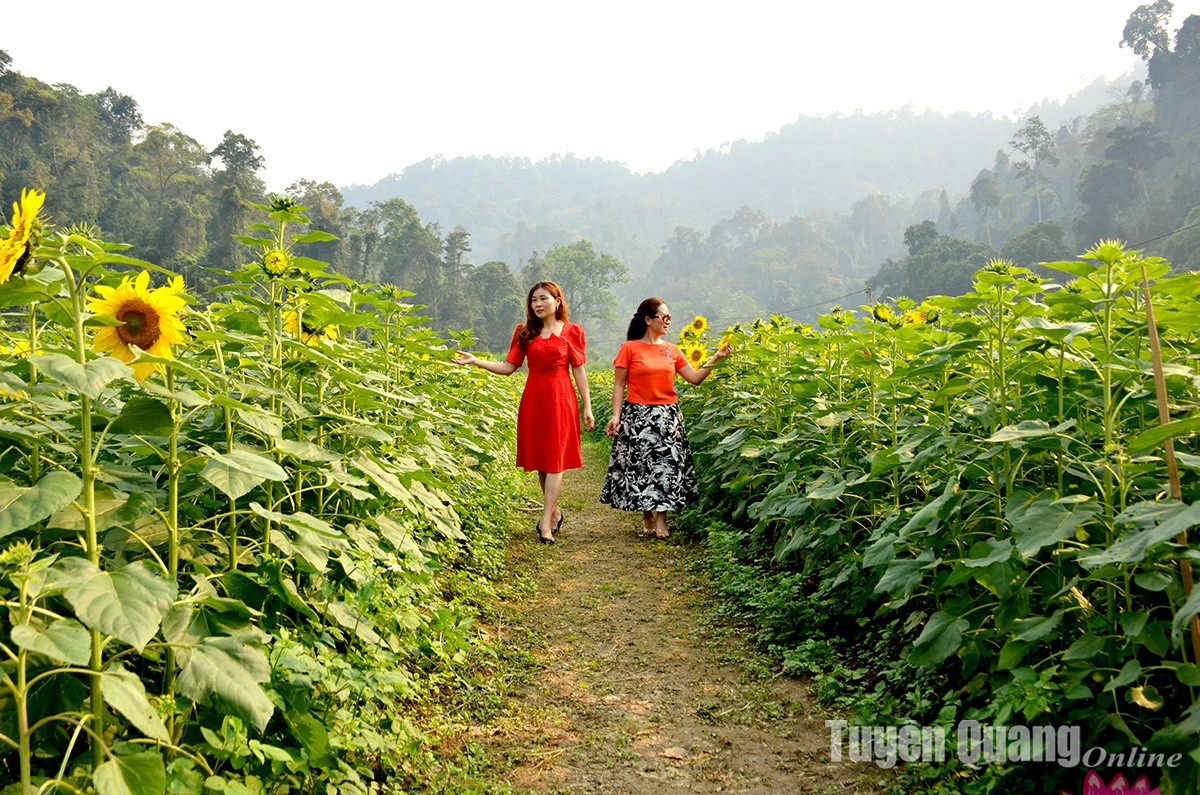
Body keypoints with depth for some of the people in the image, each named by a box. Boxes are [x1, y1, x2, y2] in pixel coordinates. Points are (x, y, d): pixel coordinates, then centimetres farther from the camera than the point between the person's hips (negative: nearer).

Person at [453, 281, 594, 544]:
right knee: (539, 459, 7)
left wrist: (587, 408, -1)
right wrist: (476, 361, -5)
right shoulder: (525, 333, 11)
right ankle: (555, 512, 24)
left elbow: (579, 371, 2)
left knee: (554, 459, -7)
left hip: (560, 398, -3)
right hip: (533, 399, 4)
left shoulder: (572, 332, 3)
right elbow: (509, 367, 7)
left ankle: (545, 522, -8)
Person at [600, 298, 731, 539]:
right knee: (641, 463, -1)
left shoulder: (671, 350, 10)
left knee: (666, 462, -2)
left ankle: (661, 520, 2)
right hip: (638, 416, -3)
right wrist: (616, 415, -10)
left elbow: (694, 378, 8)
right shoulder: (629, 348, -1)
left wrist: (715, 359, -2)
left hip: (667, 417, 4)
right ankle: (647, 518, 11)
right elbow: (619, 385, -2)